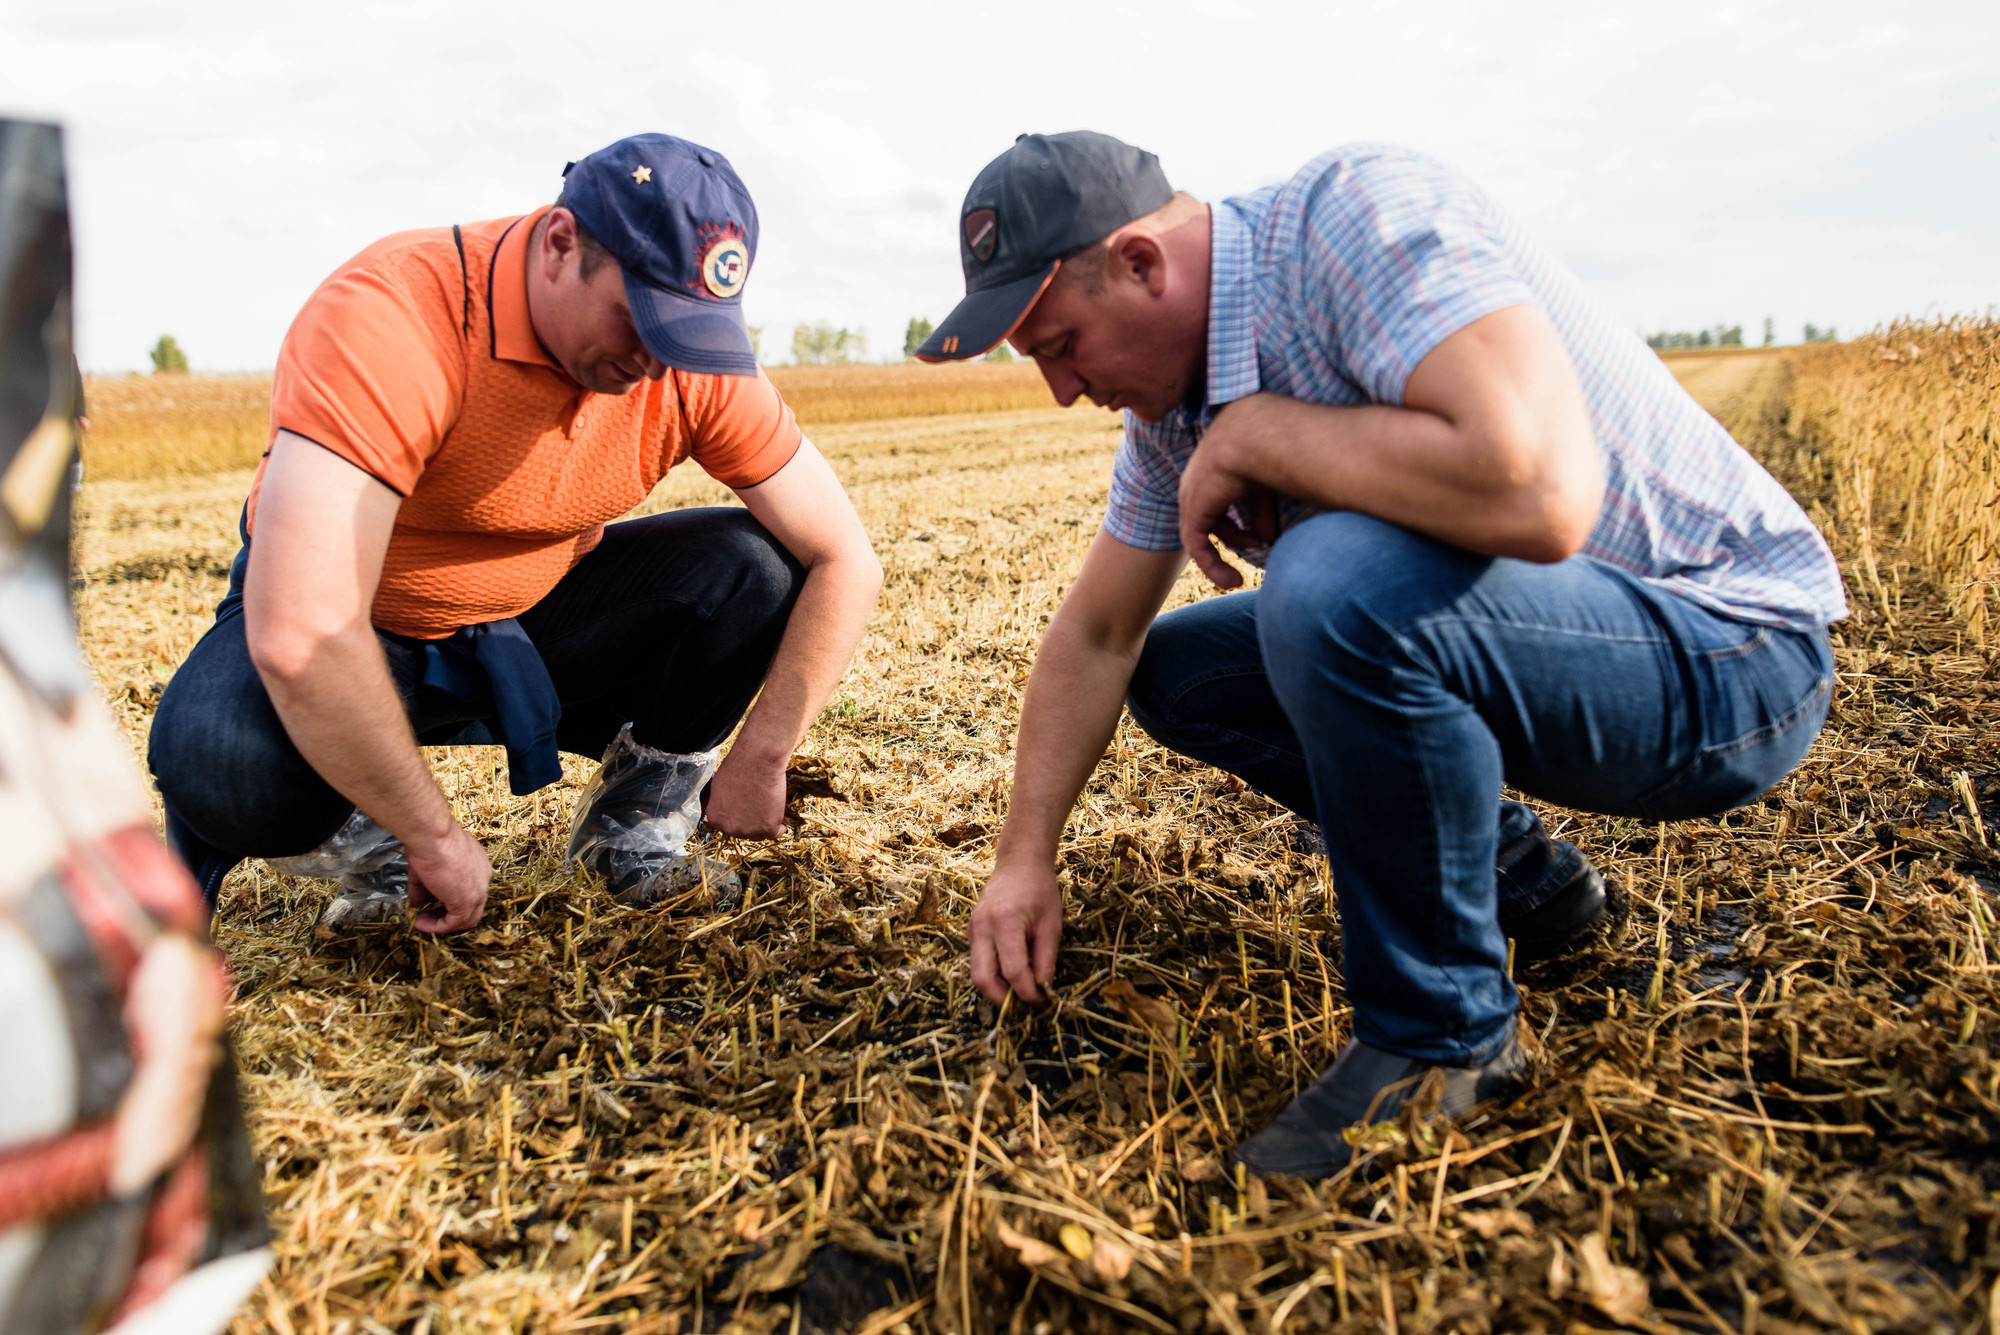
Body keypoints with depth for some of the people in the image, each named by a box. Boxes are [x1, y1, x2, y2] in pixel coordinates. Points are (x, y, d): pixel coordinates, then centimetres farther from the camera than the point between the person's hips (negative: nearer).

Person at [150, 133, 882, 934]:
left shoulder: (696, 364, -18)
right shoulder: (390, 320, -34)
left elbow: (844, 561, -13)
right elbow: (299, 637, -41)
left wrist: (759, 762, -19)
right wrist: (434, 837, -32)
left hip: (537, 627, 4)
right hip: (365, 634, -3)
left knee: (755, 569, -20)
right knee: (225, 761, -36)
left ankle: (631, 825, 1)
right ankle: (360, 835, 0)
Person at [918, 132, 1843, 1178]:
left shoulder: (1360, 212, -23)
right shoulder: (1174, 402, 2)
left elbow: (1537, 492, -39)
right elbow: (1095, 636, 10)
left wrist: (1255, 432, -26)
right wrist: (1026, 857, 6)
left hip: (1729, 656, -8)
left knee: (1336, 584, -34)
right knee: (1175, 669, 7)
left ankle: (1441, 1032, -13)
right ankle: (1517, 878, 13)